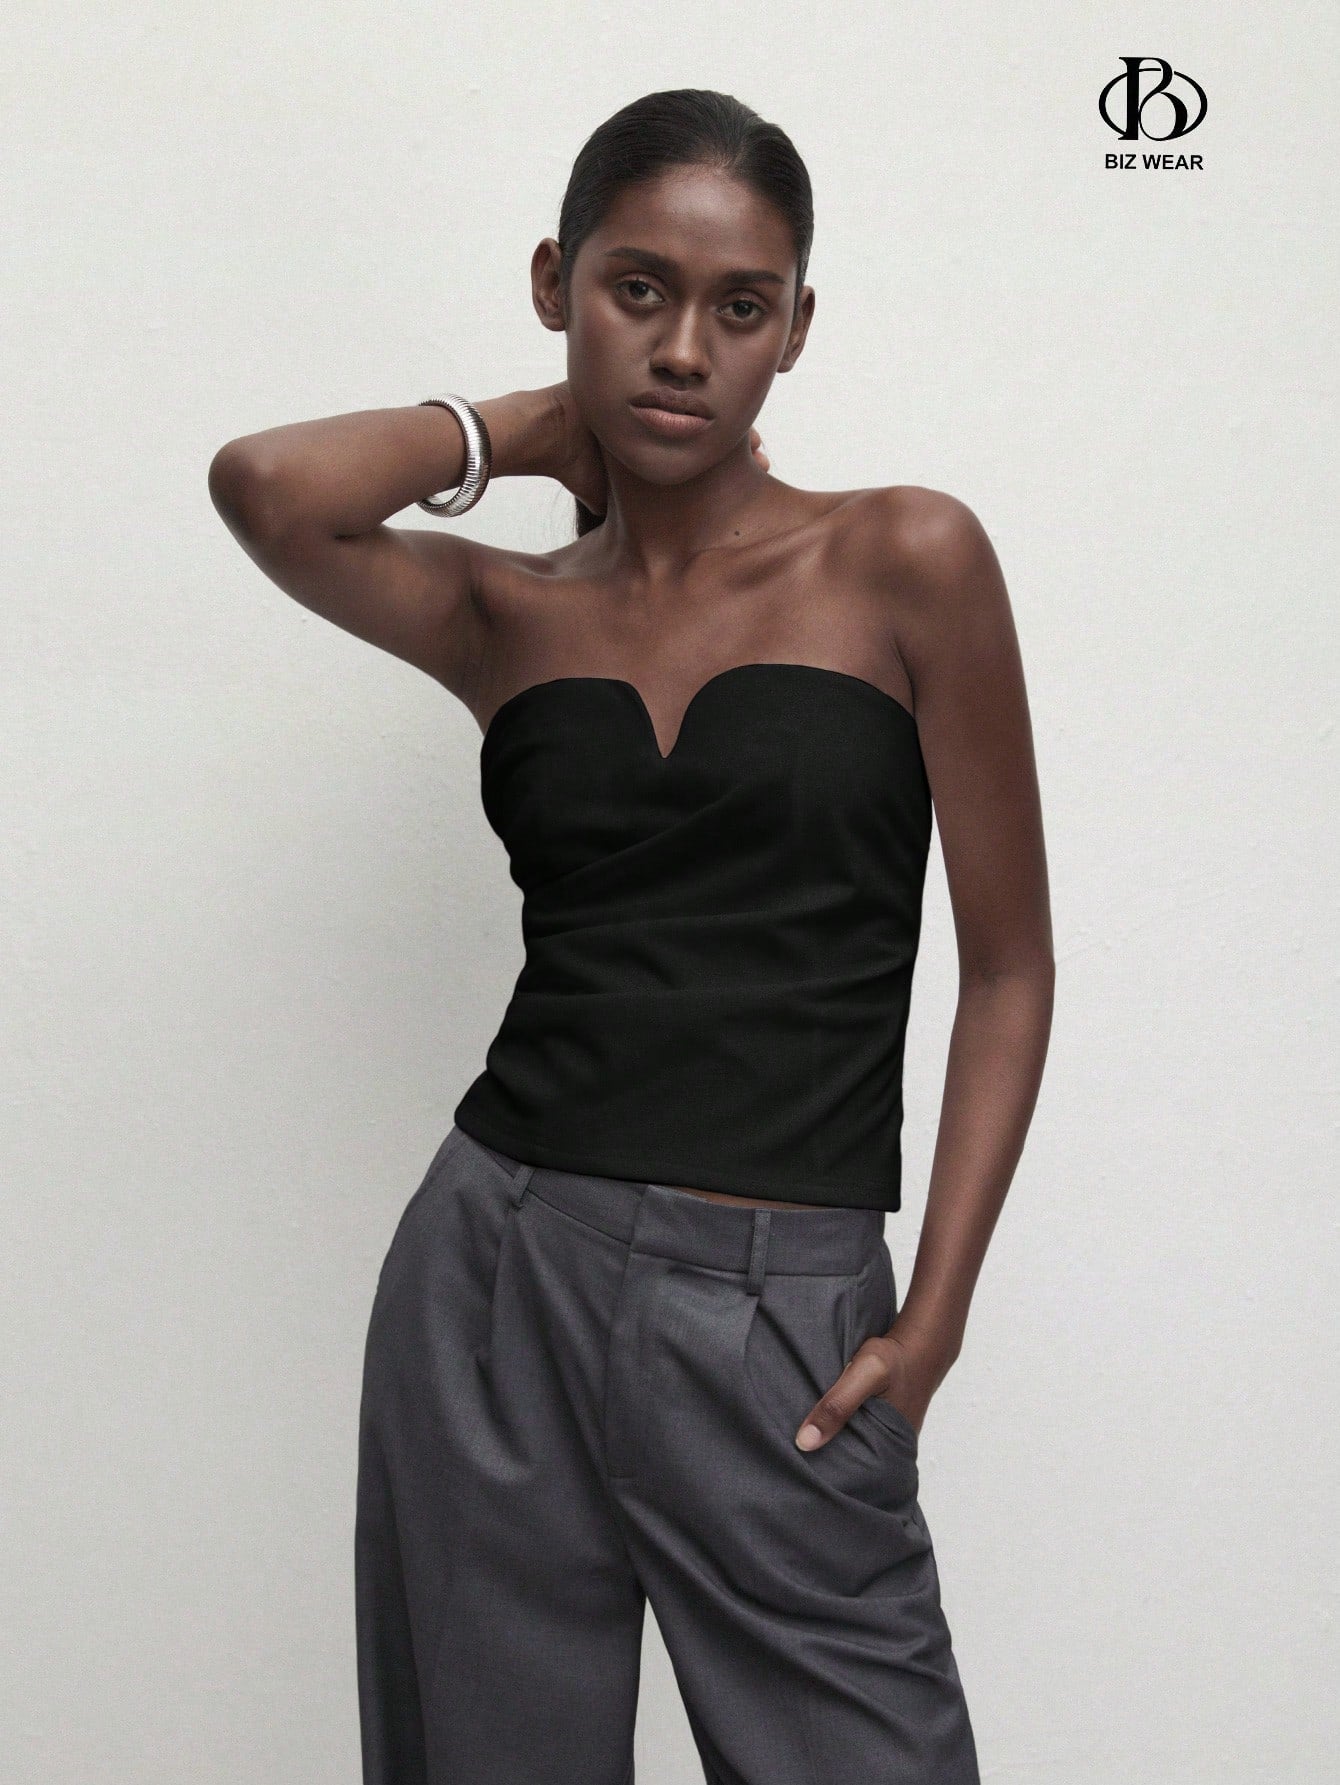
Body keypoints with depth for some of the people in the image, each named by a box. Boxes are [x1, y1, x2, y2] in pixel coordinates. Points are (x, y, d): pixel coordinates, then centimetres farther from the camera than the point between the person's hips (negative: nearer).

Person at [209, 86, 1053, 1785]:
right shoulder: (505, 612, 6)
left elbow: (1008, 966, 2)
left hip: (781, 1318, -2)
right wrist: (528, 424, 4)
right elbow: (269, 487, -14)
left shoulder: (906, 562, 0)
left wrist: (930, 1320, -6)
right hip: (498, 1276, 2)